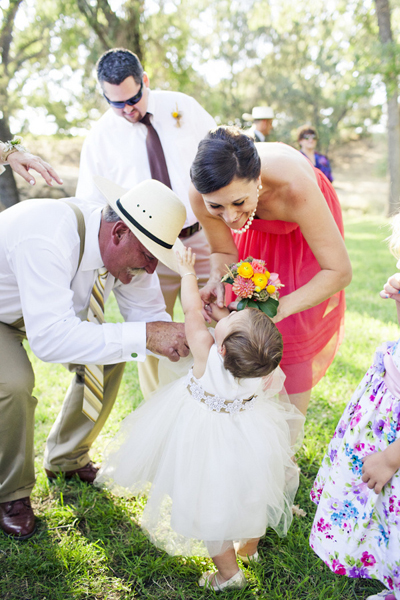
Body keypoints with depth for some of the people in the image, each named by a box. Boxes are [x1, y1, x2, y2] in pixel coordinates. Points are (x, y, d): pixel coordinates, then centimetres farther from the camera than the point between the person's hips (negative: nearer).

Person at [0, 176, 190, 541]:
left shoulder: (127, 249, -21)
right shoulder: (47, 238, -43)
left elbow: (149, 315, -13)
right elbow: (50, 339, -51)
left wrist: (187, 339, -34)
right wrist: (144, 335, -50)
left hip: (36, 307, 7)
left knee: (107, 357, -5)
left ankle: (66, 459, 19)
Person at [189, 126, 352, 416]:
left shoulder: (295, 186, -47)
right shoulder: (202, 194, -36)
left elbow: (340, 271, -38)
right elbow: (224, 251, -15)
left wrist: (280, 308, -50)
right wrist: (217, 279, -37)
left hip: (303, 224, -2)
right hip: (255, 233, 3)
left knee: (296, 332, -1)